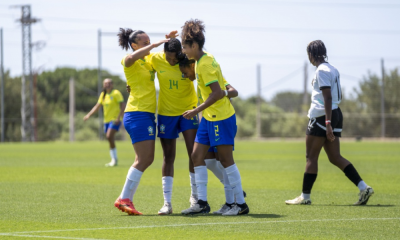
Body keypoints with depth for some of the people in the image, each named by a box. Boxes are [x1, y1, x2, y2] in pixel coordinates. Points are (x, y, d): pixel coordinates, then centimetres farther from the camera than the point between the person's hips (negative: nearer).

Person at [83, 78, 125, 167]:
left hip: (115, 120, -7)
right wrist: (89, 115, 3)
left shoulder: (116, 93, -8)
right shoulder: (103, 95, 12)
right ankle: (113, 160, 17)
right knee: (110, 140, 8)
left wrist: (118, 117, -25)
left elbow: (122, 106, -14)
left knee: (109, 136, -23)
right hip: (107, 120, 7)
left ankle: (115, 159, -16)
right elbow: (97, 106, 16)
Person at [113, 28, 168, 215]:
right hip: (137, 113, -9)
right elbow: (132, 57, -33)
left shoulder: (149, 59, 16)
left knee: (147, 159, 7)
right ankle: (124, 199, -10)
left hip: (148, 114, 9)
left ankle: (125, 199, 10)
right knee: (143, 159, -13)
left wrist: (169, 42, 8)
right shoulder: (129, 62, -8)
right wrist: (156, 44, -30)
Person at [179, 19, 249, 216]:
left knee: (226, 159, -5)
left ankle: (241, 204, 2)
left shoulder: (205, 64, -17)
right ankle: (202, 203, 5)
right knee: (197, 155, 5)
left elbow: (217, 92, -23)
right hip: (209, 117, 10)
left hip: (221, 117, -10)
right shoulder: (206, 60, 11)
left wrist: (196, 110, -20)